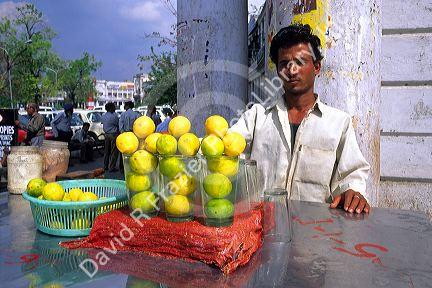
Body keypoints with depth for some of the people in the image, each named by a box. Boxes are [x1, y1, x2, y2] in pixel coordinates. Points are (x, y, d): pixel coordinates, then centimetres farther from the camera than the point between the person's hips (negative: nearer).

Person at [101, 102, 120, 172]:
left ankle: (105, 166, 25)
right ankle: (111, 167, 2)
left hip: (106, 134, 8)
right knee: (114, 152, 0)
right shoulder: (114, 116, -17)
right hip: (114, 134, -8)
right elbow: (118, 124, -8)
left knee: (107, 151, 17)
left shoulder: (103, 116, 6)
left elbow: (103, 123, 13)